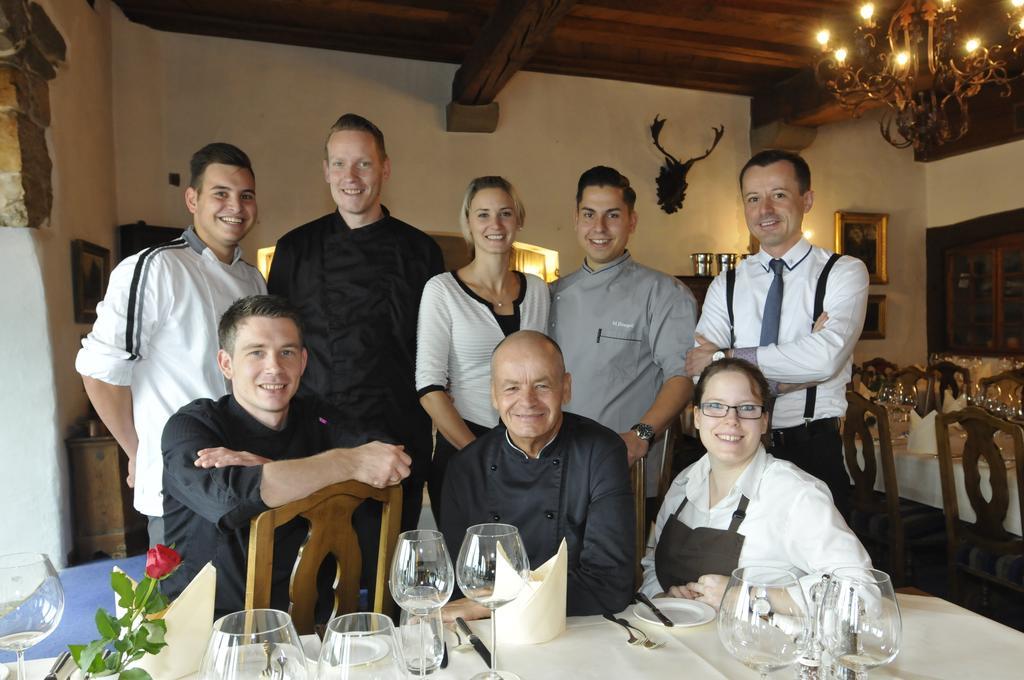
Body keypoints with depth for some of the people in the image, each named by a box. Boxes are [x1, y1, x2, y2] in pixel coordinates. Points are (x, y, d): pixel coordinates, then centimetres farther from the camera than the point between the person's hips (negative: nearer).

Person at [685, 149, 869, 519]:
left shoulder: (844, 273, -3)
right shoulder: (726, 285, 5)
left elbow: (826, 357, -21)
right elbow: (700, 374, -9)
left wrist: (725, 357, -15)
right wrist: (794, 369, -17)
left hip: (814, 451, -2)